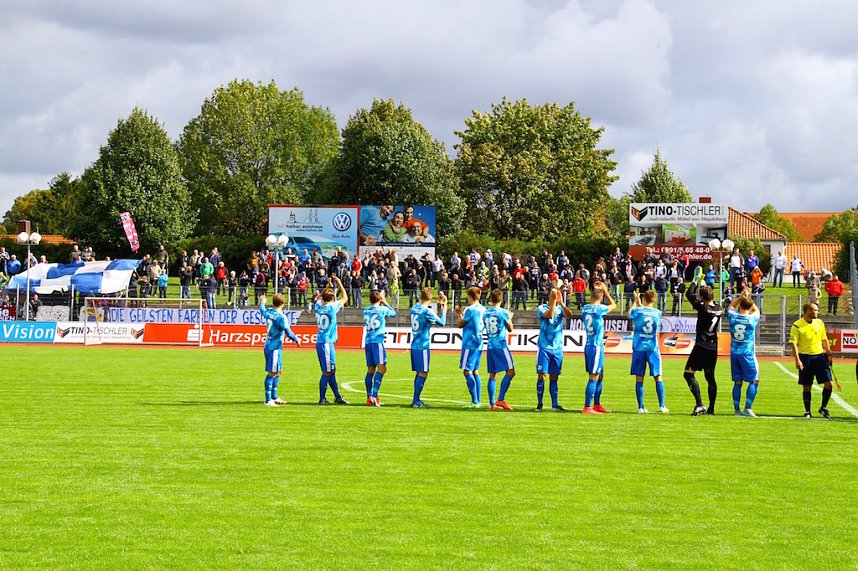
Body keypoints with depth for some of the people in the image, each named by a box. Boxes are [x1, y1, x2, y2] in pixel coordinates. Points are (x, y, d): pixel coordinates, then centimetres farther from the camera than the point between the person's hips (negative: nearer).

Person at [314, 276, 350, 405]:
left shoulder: (318, 307, 5)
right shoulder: (331, 308, -13)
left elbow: (319, 297, 29)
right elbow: (344, 298, -2)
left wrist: (329, 286, 27)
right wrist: (339, 283, 7)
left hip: (320, 342, 8)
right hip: (326, 343, -8)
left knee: (331, 370, 13)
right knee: (327, 372, -4)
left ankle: (337, 397, 19)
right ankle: (322, 399, -2)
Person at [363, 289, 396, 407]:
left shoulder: (366, 310, 12)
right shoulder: (382, 309, -3)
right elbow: (393, 313, 16)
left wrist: (382, 304, 31)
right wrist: (385, 302, 25)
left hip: (367, 342, 6)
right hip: (377, 341, -6)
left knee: (370, 370, 10)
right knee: (381, 368, -11)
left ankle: (369, 397, 8)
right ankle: (373, 395, -25)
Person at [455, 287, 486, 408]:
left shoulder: (470, 309, -13)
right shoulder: (483, 309, 11)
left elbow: (461, 324, -3)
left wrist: (459, 313, 12)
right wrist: (462, 313, 25)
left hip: (470, 344, -8)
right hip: (479, 344, 8)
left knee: (467, 371, -7)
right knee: (475, 372, 12)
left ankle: (474, 402, -12)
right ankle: (477, 401, 11)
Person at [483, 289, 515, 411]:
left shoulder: (485, 313, 8)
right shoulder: (503, 312, -7)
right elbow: (510, 329, 5)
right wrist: (510, 318, 21)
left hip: (490, 346, 6)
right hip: (501, 346, -6)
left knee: (492, 375, 8)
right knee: (510, 371, -5)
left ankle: (492, 403, 5)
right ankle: (501, 399, -14)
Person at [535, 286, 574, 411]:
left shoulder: (560, 308, 7)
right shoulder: (542, 308, -2)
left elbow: (570, 315, -14)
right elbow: (549, 315, -23)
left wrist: (561, 302, -22)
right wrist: (553, 301, -20)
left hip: (557, 348, 3)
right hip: (544, 347, -3)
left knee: (554, 377, 5)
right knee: (542, 375, -5)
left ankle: (555, 404, 7)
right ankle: (539, 403, 3)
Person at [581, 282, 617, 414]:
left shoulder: (585, 308, 5)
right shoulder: (599, 309, -14)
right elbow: (613, 305, 5)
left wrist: (596, 291, 23)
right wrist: (606, 292, 14)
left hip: (588, 346, 8)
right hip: (596, 347, -8)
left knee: (599, 376, 18)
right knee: (593, 377, -6)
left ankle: (597, 405, 26)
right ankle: (587, 407, -7)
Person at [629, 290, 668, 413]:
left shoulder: (637, 310, -5)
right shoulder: (658, 313, 2)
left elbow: (629, 315, 17)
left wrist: (635, 302, 28)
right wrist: (640, 304, 32)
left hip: (639, 348, -1)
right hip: (653, 348, 1)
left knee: (639, 378, 3)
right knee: (658, 377, 7)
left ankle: (640, 407, 1)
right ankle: (662, 406, 5)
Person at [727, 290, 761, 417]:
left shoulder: (733, 317, -4)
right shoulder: (752, 319, -11)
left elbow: (730, 307, 20)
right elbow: (756, 311, 14)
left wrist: (740, 297, 12)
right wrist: (749, 299, 12)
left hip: (734, 353, 4)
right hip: (747, 354, -4)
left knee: (737, 382, 10)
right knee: (754, 381, 6)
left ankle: (737, 409, 10)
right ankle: (748, 408, -3)